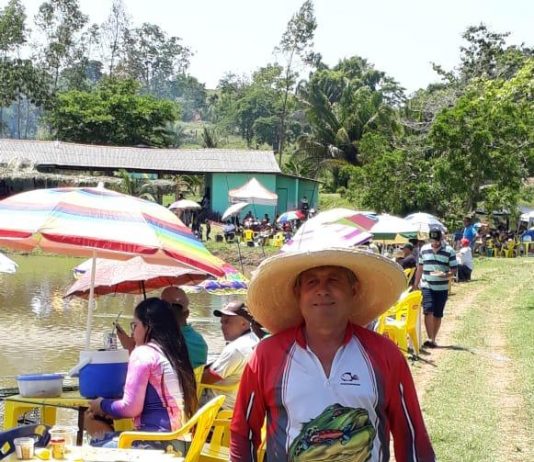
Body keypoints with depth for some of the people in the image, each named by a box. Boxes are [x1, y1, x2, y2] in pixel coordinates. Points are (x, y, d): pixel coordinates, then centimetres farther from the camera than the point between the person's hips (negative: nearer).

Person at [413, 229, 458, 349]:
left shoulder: (449, 251, -3)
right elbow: (420, 268, 14)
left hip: (442, 288, -1)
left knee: (437, 315, 6)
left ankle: (433, 339, 18)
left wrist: (445, 275, -23)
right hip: (426, 286, 1)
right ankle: (430, 339, -14)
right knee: (428, 311, -14)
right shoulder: (424, 249, 5)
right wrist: (415, 284, 14)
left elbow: (454, 270, -3)